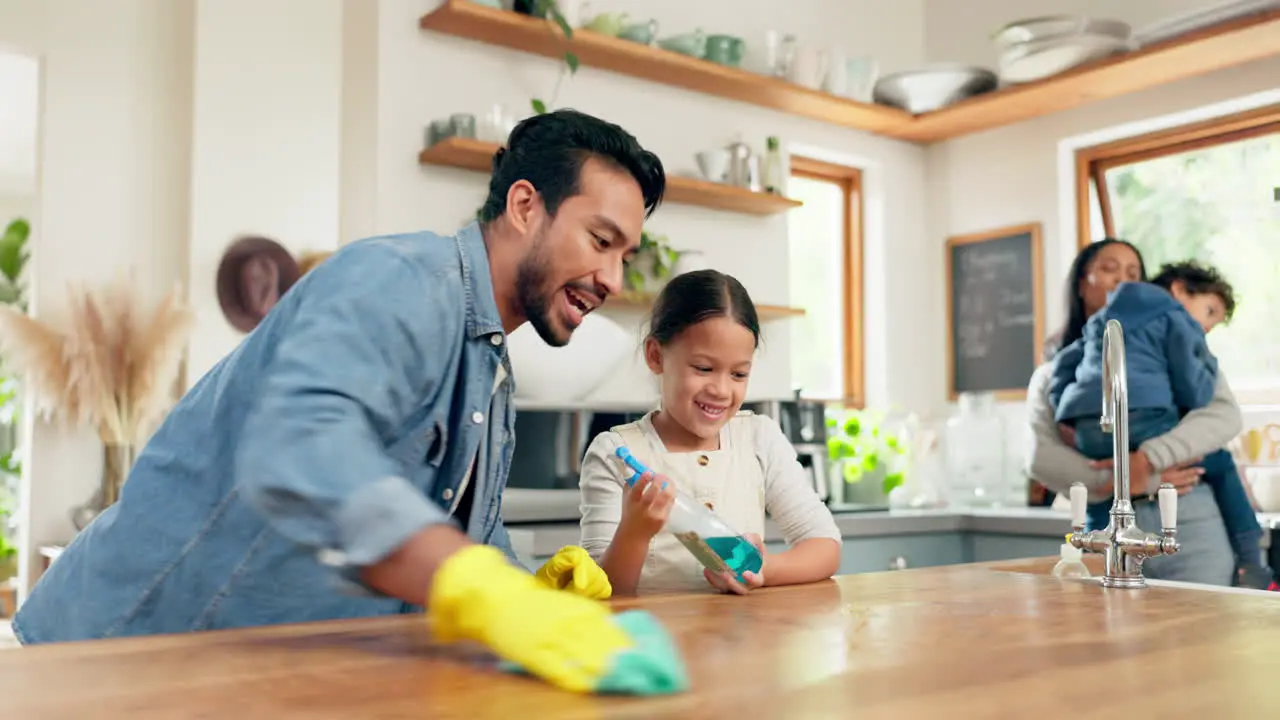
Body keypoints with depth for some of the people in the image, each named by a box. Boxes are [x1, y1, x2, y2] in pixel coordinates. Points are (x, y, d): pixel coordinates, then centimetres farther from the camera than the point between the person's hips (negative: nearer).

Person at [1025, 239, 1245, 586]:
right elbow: (1040, 458, -4)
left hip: (1187, 523, 0)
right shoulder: (1051, 375, 12)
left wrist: (1147, 459, -18)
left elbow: (1226, 416, -4)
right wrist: (1123, 482, -17)